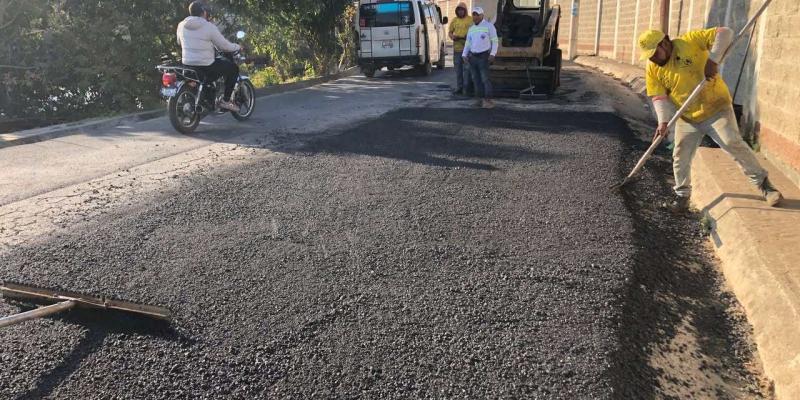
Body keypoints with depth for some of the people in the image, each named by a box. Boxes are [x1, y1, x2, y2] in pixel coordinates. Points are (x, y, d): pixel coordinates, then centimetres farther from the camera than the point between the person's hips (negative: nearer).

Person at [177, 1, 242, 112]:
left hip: (186, 65, 7)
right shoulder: (209, 27, -13)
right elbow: (224, 46, -10)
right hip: (206, 68, -7)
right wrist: (237, 47, 10)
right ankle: (226, 100, 6)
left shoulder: (181, 25, 5)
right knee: (233, 67, 12)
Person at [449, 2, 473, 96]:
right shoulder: (454, 21, 12)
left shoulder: (471, 20, 0)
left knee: (467, 69, -4)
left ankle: (466, 88, 1)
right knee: (458, 69, 9)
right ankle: (459, 87, 17)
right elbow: (450, 32, 17)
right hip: (457, 48, 4)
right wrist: (452, 37, -5)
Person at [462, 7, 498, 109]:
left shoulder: (489, 26, -2)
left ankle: (489, 101, -11)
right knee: (476, 79, 4)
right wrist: (464, 55, 3)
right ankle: (480, 100, 8)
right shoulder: (471, 29, 15)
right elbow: (467, 44, 17)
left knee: (485, 79, -12)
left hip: (483, 56, -6)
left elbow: (495, 41, -5)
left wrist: (492, 54, -17)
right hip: (472, 57, 6)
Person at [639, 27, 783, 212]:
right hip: (687, 118, 4)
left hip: (716, 108, -4)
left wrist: (713, 60, -27)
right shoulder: (653, 70, -2)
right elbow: (659, 98, -6)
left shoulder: (690, 40, -12)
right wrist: (663, 122, -20)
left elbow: (724, 33, -15)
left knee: (733, 143, -13)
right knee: (680, 156, 2)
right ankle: (682, 196, 18)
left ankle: (764, 184, 1)